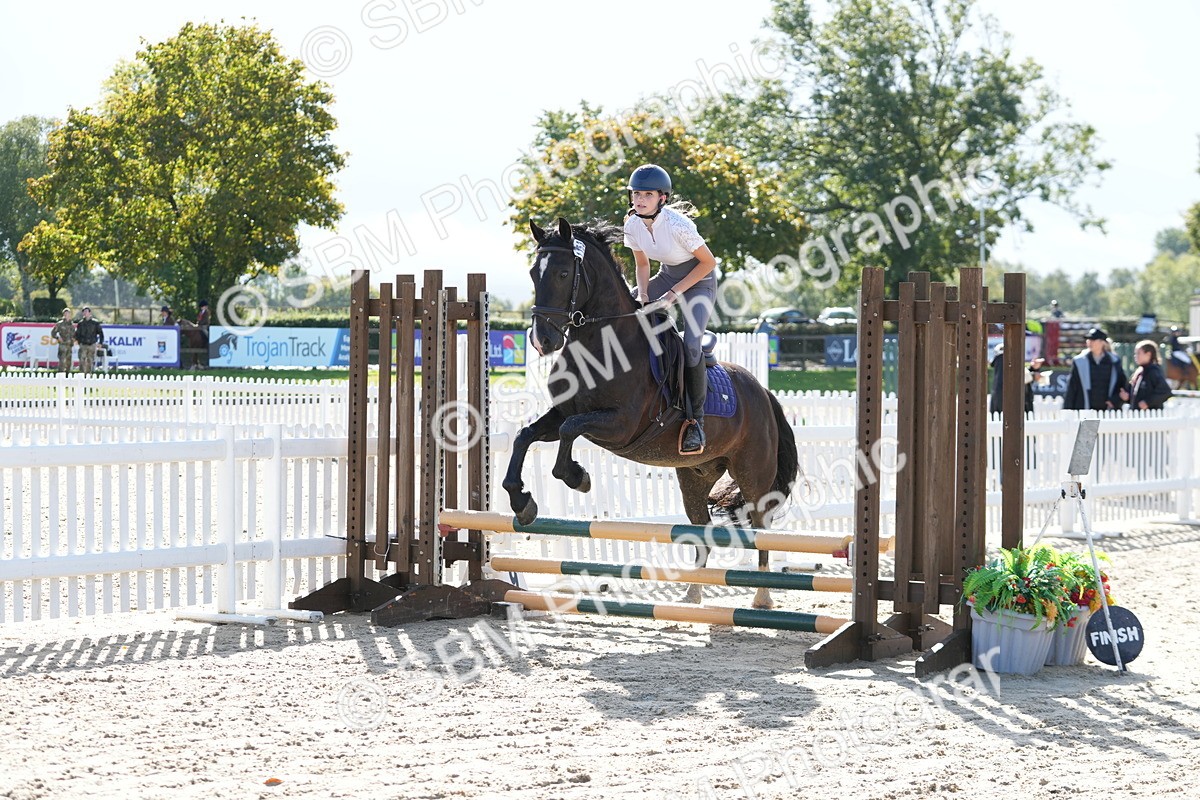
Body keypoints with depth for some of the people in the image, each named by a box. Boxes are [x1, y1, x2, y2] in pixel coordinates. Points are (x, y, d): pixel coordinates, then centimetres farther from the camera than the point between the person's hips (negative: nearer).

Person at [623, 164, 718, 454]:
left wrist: (675, 293, -19)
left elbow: (708, 262, -19)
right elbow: (642, 264, 6)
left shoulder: (677, 225, -30)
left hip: (699, 280, -7)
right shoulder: (633, 225, -11)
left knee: (690, 343, -27)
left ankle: (696, 419, -14)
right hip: (667, 275, 7)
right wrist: (643, 295, -11)